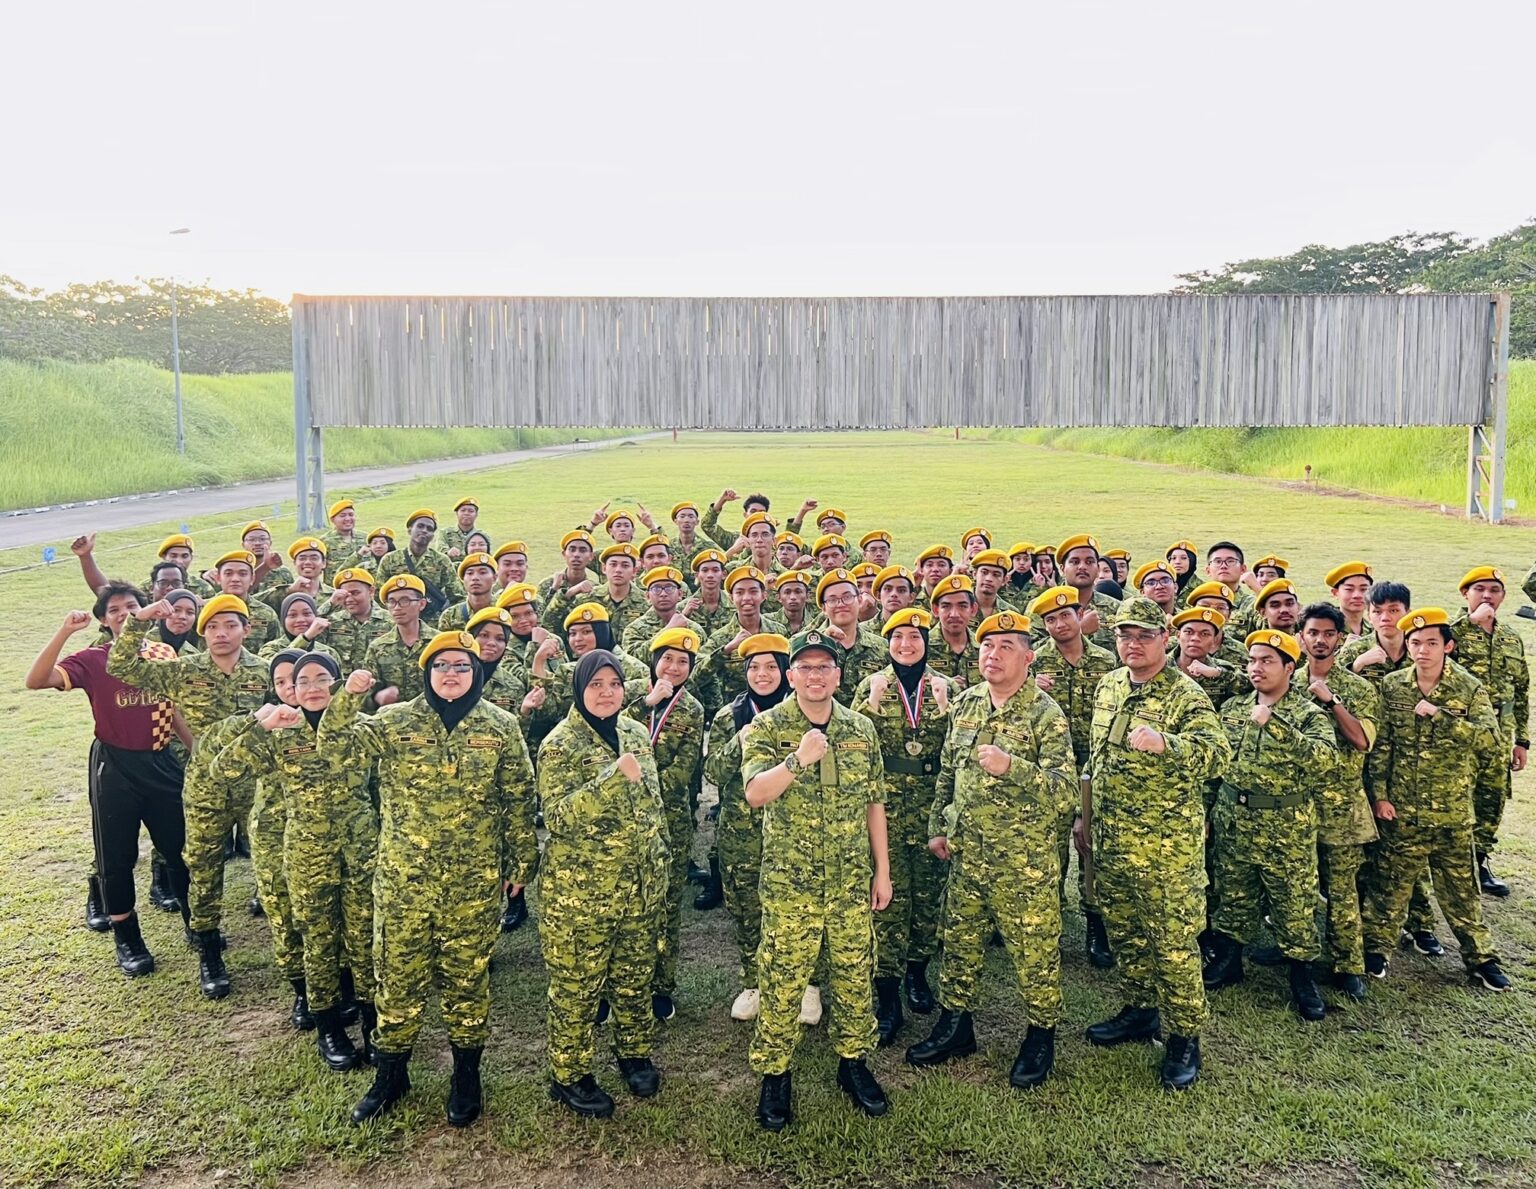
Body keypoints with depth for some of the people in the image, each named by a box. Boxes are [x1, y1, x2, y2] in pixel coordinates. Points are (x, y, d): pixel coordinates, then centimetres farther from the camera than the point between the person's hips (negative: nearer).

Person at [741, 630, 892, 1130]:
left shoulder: (861, 728, 5)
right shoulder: (767, 727, -7)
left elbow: (874, 803, 10)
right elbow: (754, 794, -21)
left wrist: (882, 870, 8)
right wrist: (797, 760, -37)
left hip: (852, 882, 3)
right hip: (789, 883, -3)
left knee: (855, 974, 13)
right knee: (782, 982, 5)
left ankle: (854, 1063, 32)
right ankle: (774, 1075, 21)